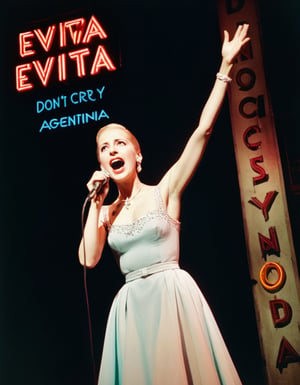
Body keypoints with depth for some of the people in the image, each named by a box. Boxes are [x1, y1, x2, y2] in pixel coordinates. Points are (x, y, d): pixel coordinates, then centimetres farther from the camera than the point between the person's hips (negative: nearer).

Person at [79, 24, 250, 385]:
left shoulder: (164, 191, 1)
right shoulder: (107, 211, 12)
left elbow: (202, 130, -6)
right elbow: (88, 259, -2)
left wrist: (225, 66, -6)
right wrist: (96, 203, -1)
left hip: (173, 295, -3)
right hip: (132, 305, 4)